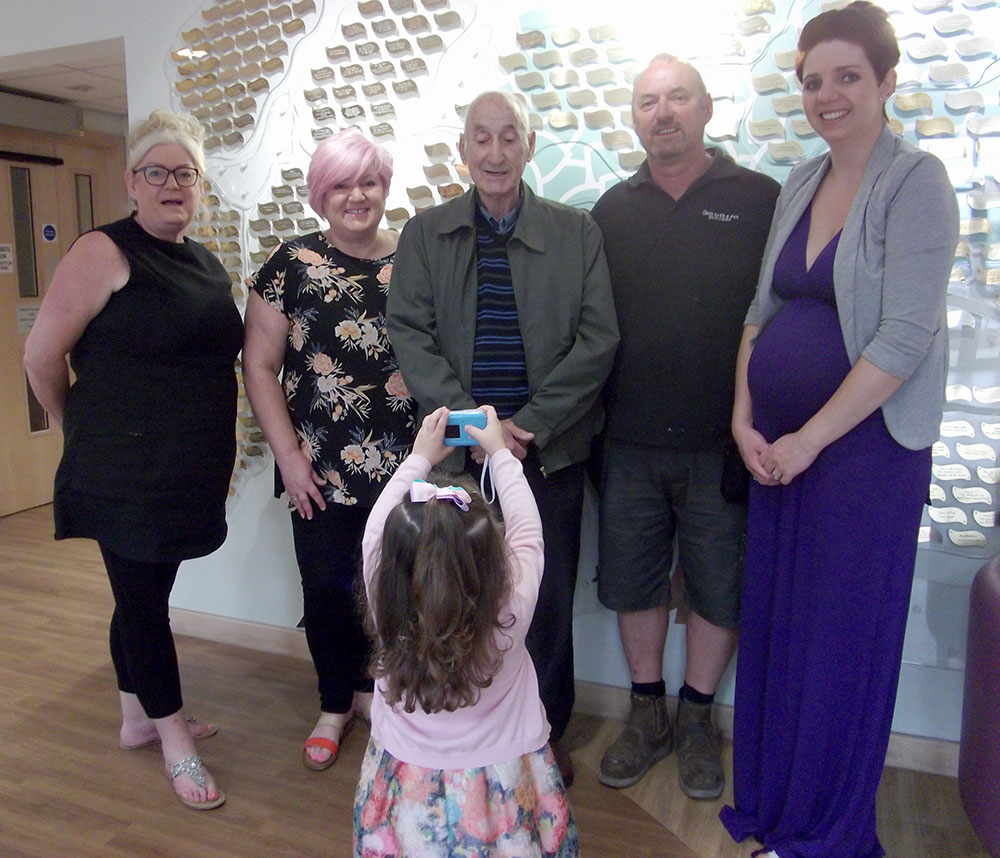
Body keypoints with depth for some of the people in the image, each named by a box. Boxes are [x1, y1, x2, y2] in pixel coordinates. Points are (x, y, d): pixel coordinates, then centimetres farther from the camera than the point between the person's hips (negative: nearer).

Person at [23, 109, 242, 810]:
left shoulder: (207, 265, 11)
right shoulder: (104, 253, -11)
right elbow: (42, 354, -11)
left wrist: (218, 453, 14)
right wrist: (82, 428, 2)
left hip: (188, 473, 7)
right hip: (125, 475, -7)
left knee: (144, 594, 19)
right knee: (142, 599, 5)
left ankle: (137, 718, 36)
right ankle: (173, 738, 21)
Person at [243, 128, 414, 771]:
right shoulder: (293, 264, 0)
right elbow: (259, 365, 1)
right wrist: (288, 456, -4)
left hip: (402, 464, 1)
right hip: (320, 470, 0)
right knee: (326, 587, 8)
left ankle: (373, 687, 36)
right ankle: (336, 703, 33)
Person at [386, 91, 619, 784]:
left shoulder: (578, 233, 4)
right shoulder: (425, 234, 6)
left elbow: (598, 340, -2)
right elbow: (411, 337, -1)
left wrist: (530, 423, -11)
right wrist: (474, 422, -13)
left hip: (551, 450, 0)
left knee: (549, 600, 9)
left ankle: (547, 731, 30)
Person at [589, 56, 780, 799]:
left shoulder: (759, 201, -2)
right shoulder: (613, 210, 7)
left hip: (723, 444, -2)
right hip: (630, 442, 3)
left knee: (719, 584, 11)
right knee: (633, 579, 13)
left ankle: (698, 719, 33)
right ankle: (649, 714, 33)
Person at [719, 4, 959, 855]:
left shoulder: (915, 181, -9)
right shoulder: (799, 185, 11)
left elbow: (907, 336, -17)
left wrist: (811, 437, -16)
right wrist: (745, 419, -1)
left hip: (864, 444, -6)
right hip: (776, 446, 6)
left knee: (844, 637, 6)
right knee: (774, 623, 13)